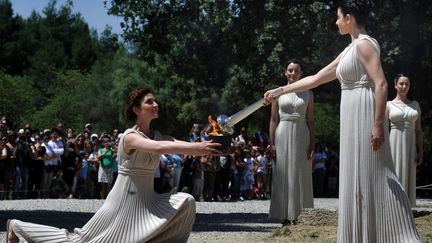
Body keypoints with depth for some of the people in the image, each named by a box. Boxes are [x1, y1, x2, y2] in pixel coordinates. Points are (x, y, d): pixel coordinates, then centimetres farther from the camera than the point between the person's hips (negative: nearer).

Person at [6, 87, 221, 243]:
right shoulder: (130, 137, -17)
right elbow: (160, 148, -36)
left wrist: (203, 147, -26)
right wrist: (198, 148, -42)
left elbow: (179, 144, -6)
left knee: (185, 202, -13)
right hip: (125, 201, -7)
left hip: (145, 200, 7)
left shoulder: (156, 135, 8)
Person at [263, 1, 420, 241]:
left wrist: (378, 124, -25)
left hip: (364, 117, -10)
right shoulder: (349, 51, 20)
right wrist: (280, 90, 26)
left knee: (369, 177, -9)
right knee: (360, 178, 9)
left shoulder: (364, 44, -10)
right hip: (354, 118, 10)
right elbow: (316, 79, 25)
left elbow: (381, 84, -19)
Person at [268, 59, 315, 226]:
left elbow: (310, 120, 6)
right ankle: (285, 217, 2)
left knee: (301, 176, 1)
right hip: (283, 135, -1)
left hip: (301, 136, 1)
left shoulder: (308, 94, 8)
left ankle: (299, 215, 6)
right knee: (283, 175, -1)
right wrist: (272, 143, -2)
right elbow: (273, 120, 6)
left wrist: (312, 144, 0)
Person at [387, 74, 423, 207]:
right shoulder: (388, 105, 4)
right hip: (394, 144, -3)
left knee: (408, 180, 1)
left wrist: (421, 152, 3)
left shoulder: (415, 105, 13)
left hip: (410, 146, 3)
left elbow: (418, 130, 11)